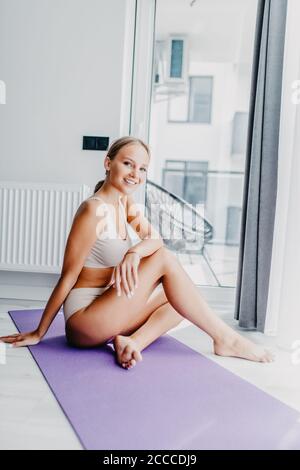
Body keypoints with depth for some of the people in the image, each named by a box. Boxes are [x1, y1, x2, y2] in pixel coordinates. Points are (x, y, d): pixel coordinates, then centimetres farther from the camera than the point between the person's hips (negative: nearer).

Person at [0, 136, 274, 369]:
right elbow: (67, 277, -16)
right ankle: (225, 339, -9)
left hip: (103, 313, 8)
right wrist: (38, 334, -8)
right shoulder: (95, 209, -18)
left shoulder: (127, 204, 6)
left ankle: (133, 341, -13)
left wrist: (135, 252, -31)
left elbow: (155, 239, -8)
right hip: (82, 320, -8)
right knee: (165, 260, -17)